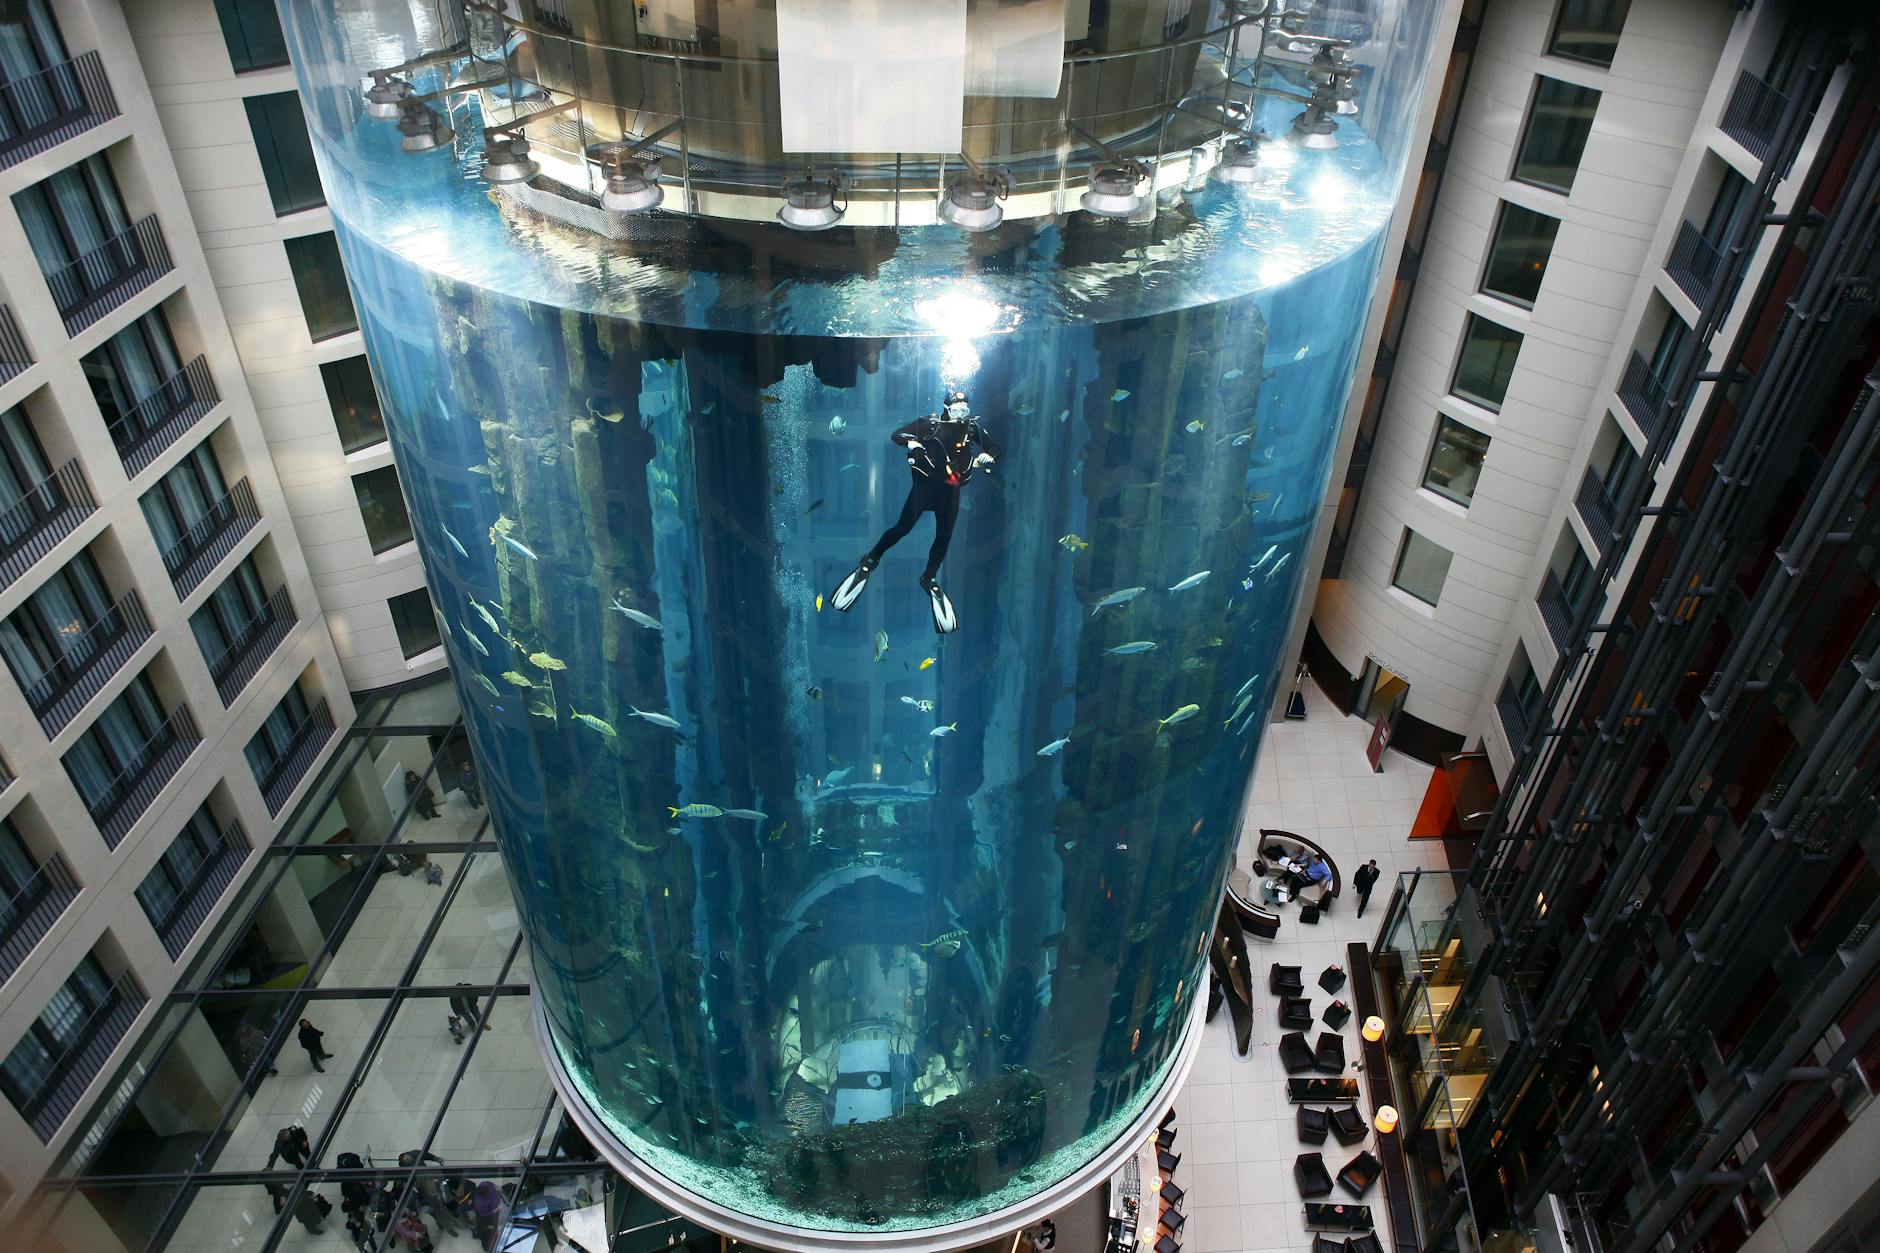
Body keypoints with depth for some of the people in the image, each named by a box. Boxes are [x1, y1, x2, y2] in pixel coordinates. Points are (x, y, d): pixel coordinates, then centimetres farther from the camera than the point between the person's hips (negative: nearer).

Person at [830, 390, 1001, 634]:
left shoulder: (973, 428, 2)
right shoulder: (930, 423, -8)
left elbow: (994, 447, 11)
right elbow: (896, 435, -11)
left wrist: (987, 456, -11)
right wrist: (911, 442, -32)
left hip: (950, 489, 4)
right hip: (925, 483, -3)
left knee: (944, 536, 6)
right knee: (903, 527, -5)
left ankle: (929, 578, 24)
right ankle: (870, 561, 13)